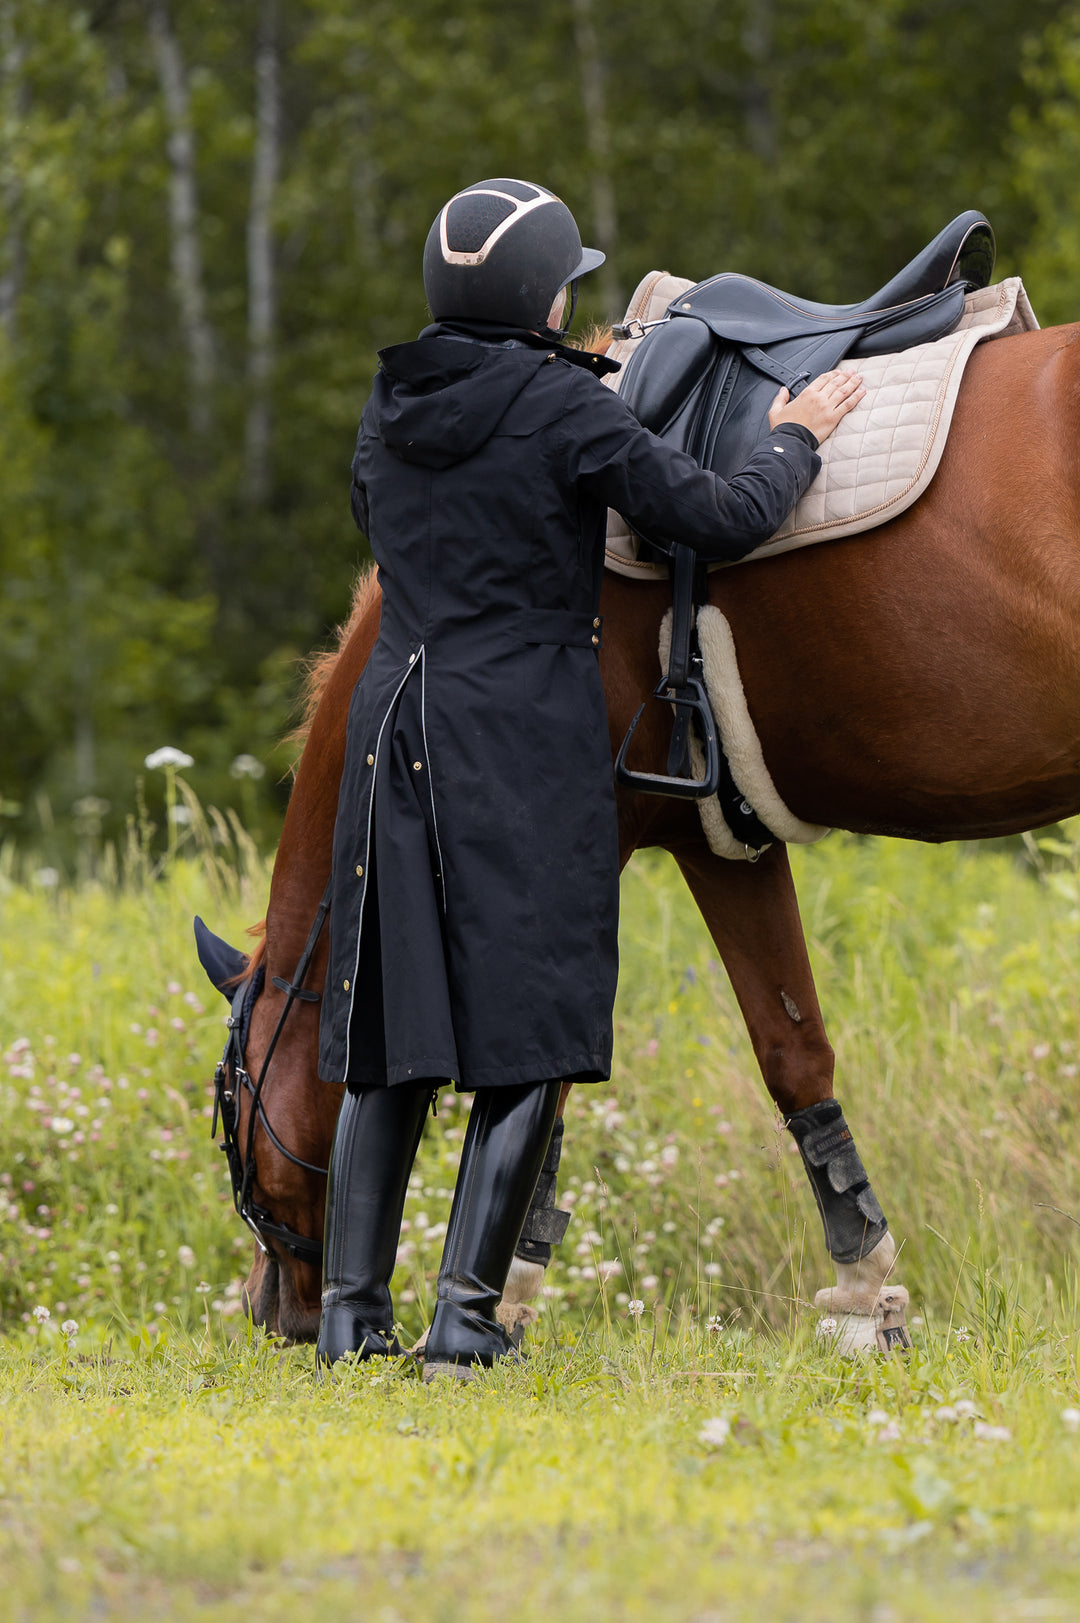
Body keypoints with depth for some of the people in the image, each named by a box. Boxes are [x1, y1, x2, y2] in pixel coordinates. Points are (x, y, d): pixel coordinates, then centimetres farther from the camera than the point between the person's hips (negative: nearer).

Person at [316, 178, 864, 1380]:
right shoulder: (564, 410, -12)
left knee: (394, 1021, 11)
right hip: (530, 740, -6)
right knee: (529, 1024, -1)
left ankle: (353, 1308, 8)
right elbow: (721, 520, -11)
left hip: (399, 726, 6)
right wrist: (794, 440, 9)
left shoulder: (393, 405, 7)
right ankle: (464, 1313, -8)